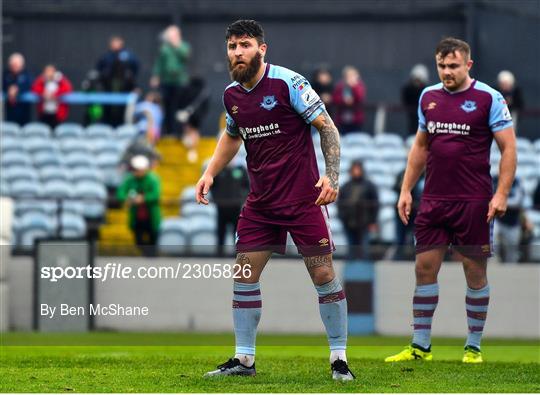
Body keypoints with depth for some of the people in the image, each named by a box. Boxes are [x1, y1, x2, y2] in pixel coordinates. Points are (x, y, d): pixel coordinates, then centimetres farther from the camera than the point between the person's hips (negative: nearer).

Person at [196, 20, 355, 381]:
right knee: (244, 274, 2)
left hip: (303, 198, -6)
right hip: (260, 200, 6)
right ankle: (244, 360, 10)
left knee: (324, 274, -5)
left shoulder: (288, 83, -14)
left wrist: (332, 176, -19)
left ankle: (339, 359, 4)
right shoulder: (232, 95, 5)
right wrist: (210, 173, 13)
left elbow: (327, 127, -10)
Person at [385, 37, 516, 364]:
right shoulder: (428, 97, 10)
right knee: (425, 269, 2)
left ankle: (474, 347, 11)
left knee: (475, 272, 2)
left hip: (474, 201, -5)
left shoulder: (489, 98, -5)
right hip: (433, 200, 5)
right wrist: (406, 189, 14)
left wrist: (501, 194, -14)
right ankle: (421, 346, 9)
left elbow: (509, 147, -6)